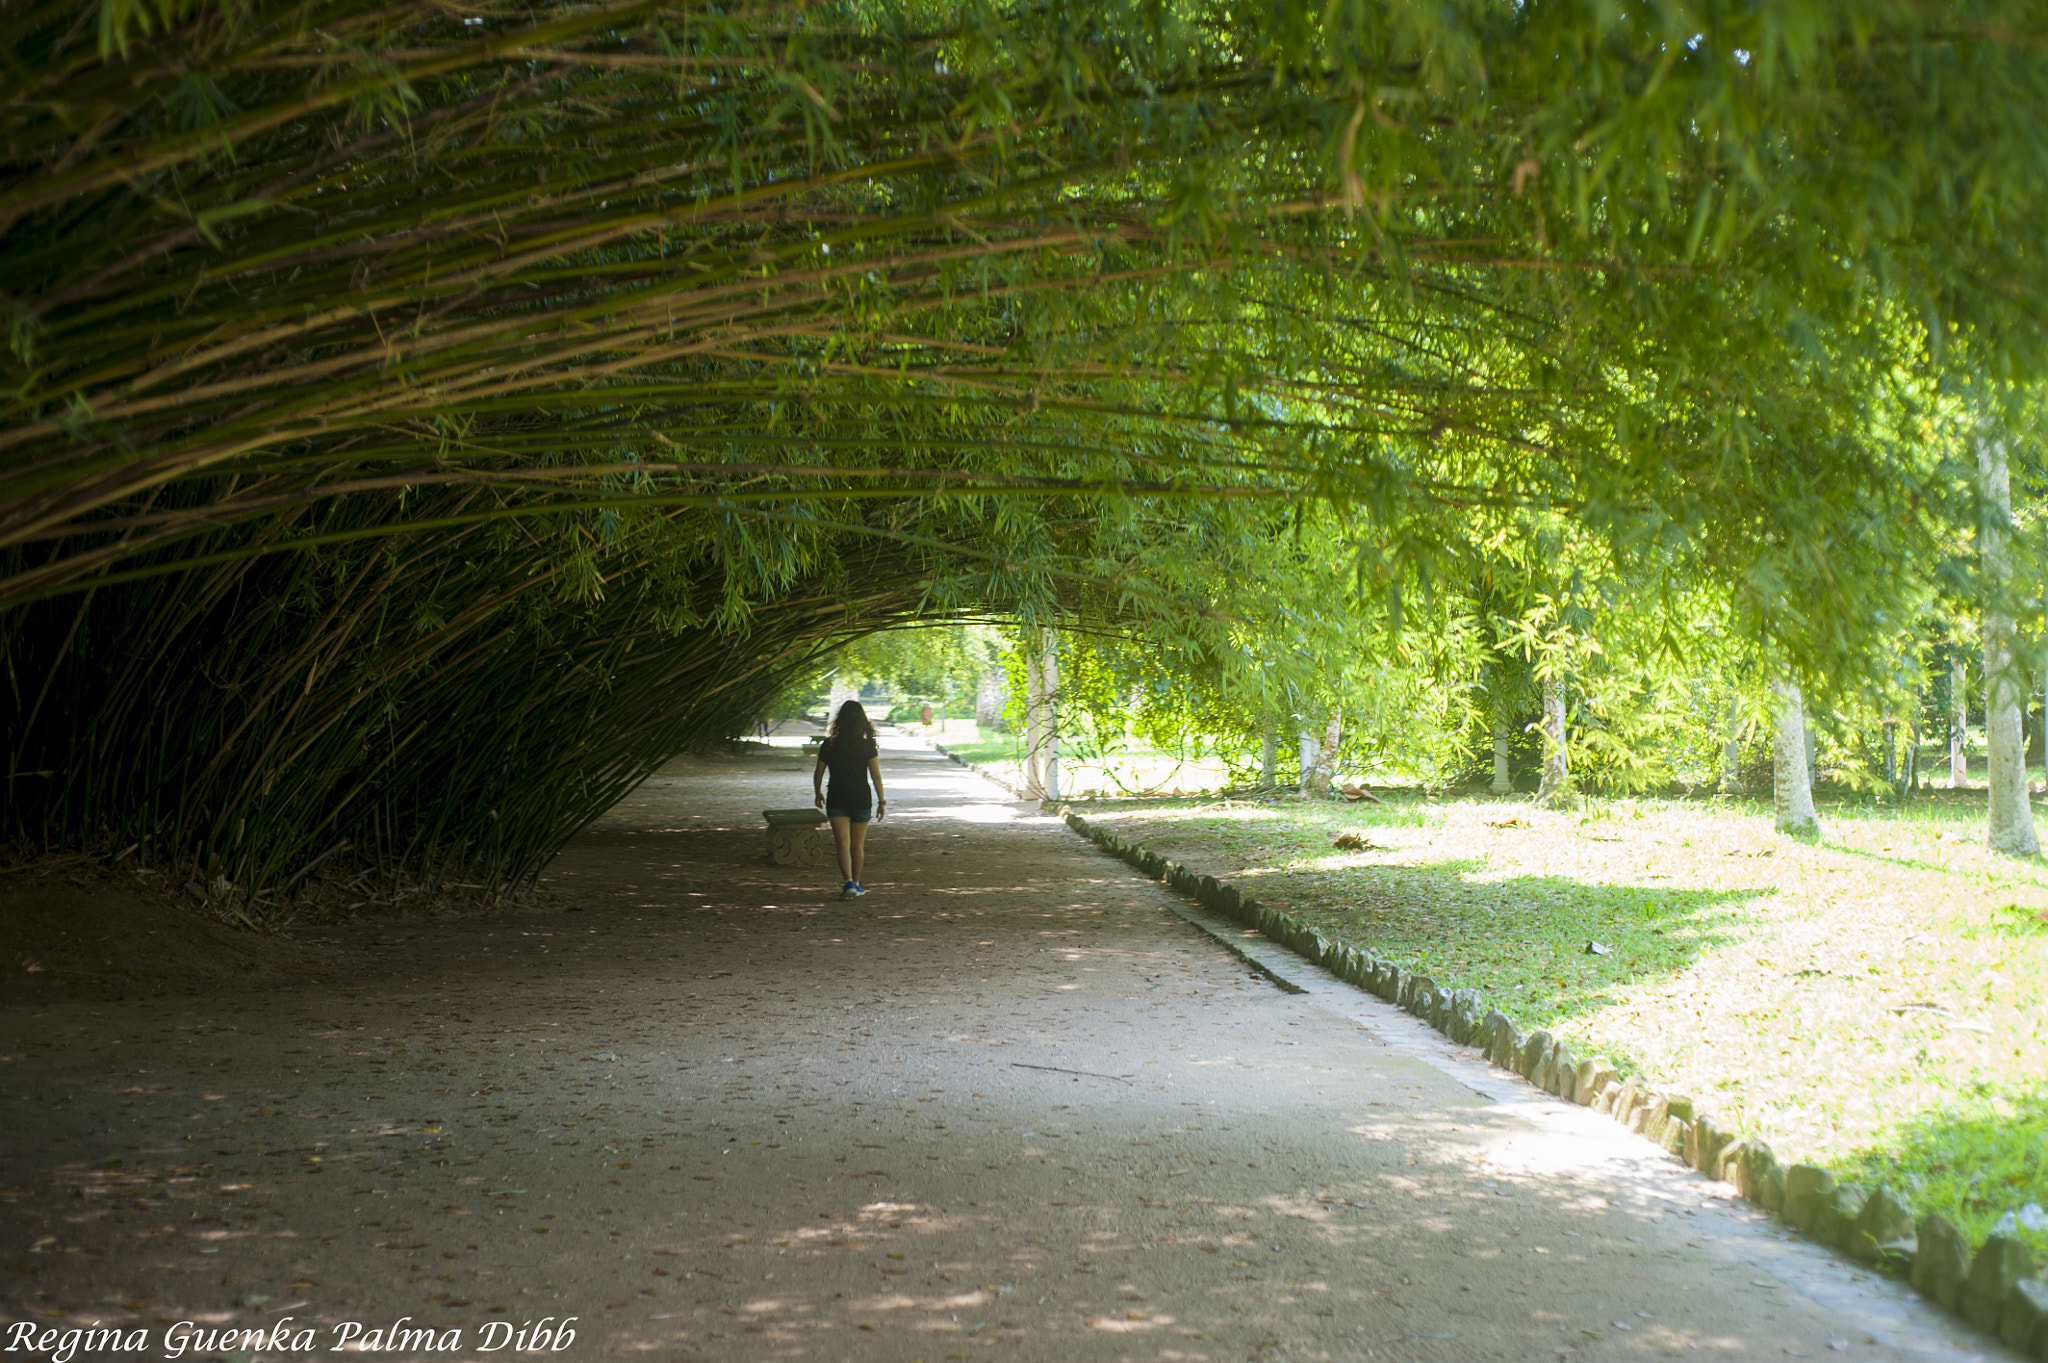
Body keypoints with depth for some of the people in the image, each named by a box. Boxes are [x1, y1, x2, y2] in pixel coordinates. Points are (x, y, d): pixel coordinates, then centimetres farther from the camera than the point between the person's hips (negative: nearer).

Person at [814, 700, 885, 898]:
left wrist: (818, 793, 21)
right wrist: (881, 802, 0)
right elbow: (876, 776, -8)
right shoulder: (867, 745, -7)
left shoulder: (829, 745, -3)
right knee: (858, 845, 14)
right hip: (861, 800, 0)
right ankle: (856, 884, 26)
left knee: (843, 845, -3)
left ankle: (849, 883, -20)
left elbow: (818, 773, 4)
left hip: (836, 800, 0)